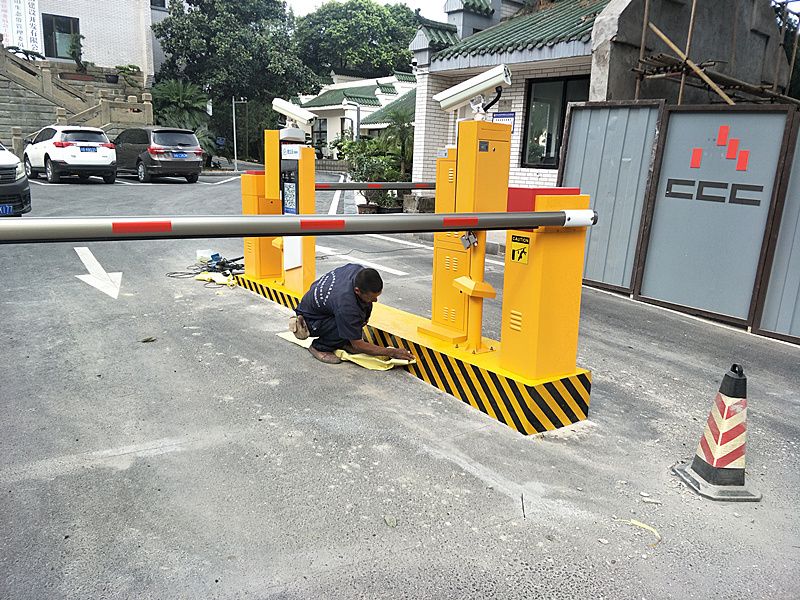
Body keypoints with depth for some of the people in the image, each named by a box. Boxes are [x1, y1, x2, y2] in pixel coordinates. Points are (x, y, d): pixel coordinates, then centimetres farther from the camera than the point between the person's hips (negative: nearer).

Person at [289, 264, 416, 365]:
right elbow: (358, 346, -28)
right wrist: (393, 352, -26)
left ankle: (344, 341, 5)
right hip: (309, 320, -8)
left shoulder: (358, 270, -20)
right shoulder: (345, 305, -40)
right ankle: (319, 347, -8)